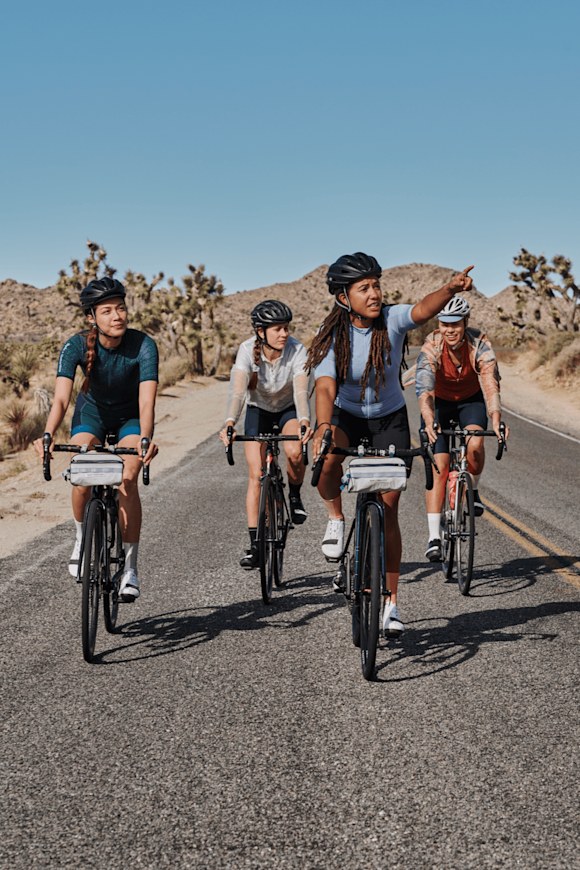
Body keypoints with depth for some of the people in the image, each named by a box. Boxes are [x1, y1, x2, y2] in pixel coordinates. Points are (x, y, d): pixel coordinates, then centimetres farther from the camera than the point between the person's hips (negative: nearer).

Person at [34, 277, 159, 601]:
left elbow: (147, 400, -38)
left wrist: (146, 438, -56)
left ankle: (131, 569, -13)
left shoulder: (144, 346, -29)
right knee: (82, 478, -20)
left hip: (130, 416, -1)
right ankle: (82, 539, 10)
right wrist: (48, 435, -53)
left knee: (127, 480, -22)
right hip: (92, 412, 1)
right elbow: (61, 398, -35)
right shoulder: (77, 346, -26)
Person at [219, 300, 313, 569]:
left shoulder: (297, 351, -27)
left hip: (288, 409, 0)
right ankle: (254, 543, -6)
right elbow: (237, 391, -38)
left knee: (294, 452, -30)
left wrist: (304, 421, -57)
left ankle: (294, 496, 1)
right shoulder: (248, 350, -27)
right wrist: (229, 423, -56)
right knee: (255, 474, -11)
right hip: (259, 409, 0)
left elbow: (301, 391, -38)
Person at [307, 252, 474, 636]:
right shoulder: (332, 337, -19)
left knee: (388, 513, 0)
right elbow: (326, 387, -32)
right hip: (347, 417, -1)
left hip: (390, 420, 1)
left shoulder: (392, 320, -17)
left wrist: (450, 289, -58)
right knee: (327, 457, -37)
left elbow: (423, 310, -38)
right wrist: (323, 427, -51)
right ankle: (336, 517, -6)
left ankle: (391, 602, 10)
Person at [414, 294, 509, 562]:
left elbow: (490, 382, -38)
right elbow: (424, 388, -41)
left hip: (471, 400, 1)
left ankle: (472, 490, 1)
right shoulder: (431, 346, -29)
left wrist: (496, 418, -56)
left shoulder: (480, 344, -26)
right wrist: (429, 422, -60)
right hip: (440, 402, -1)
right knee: (439, 467, -13)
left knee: (475, 444, -30)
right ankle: (434, 537, -11)